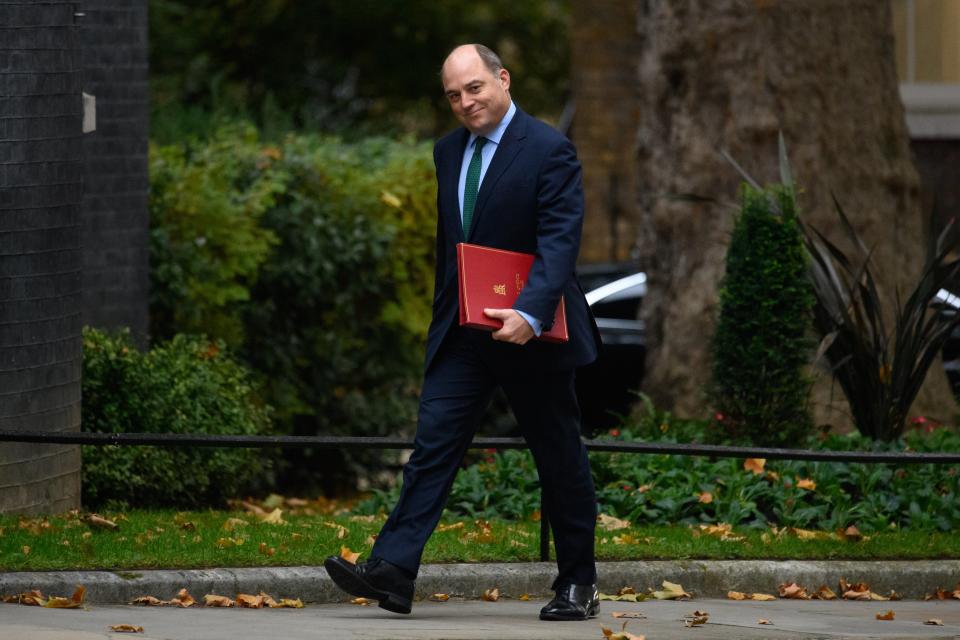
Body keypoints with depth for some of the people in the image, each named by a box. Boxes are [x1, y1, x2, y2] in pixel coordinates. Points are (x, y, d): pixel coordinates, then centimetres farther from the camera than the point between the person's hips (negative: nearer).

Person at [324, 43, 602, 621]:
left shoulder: (548, 150, -12)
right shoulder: (448, 152, 9)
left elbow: (559, 242, -21)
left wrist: (530, 313, -33)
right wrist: (444, 311, 14)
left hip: (531, 334, -5)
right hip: (462, 333, 5)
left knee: (560, 459, 6)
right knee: (433, 443, -7)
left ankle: (579, 585, 17)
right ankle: (392, 571, -15)